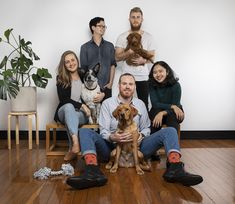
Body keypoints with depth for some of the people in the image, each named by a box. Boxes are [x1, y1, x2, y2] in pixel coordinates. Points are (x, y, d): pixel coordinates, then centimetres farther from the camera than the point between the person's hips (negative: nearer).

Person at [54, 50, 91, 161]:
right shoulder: (60, 78, 1)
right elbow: (63, 99, -10)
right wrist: (81, 105, -20)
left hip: (82, 113, 1)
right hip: (64, 112, -1)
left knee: (70, 116, -35)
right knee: (68, 106, -37)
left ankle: (72, 148, -38)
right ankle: (75, 143, -53)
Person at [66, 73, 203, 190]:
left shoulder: (140, 104, 14)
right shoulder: (107, 103, 6)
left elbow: (146, 128, 14)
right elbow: (104, 131, -1)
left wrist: (140, 135, -11)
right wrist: (112, 137, -24)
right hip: (112, 148, -1)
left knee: (170, 131, -14)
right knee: (85, 131, -26)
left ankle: (175, 169, -38)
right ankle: (93, 173, -49)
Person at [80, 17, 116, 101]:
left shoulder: (110, 46, 11)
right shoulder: (85, 47, 4)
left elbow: (112, 65, 10)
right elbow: (84, 69, 2)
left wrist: (110, 83, 1)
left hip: (106, 88, 2)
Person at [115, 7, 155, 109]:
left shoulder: (148, 37, 5)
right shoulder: (122, 37, 2)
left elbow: (152, 57, 6)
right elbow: (117, 57, -2)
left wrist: (143, 60, -16)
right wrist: (129, 52, -20)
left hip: (143, 77, 1)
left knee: (144, 104, 4)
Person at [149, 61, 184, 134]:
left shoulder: (175, 85, -17)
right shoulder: (152, 85, -12)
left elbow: (176, 105, -20)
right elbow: (155, 104, -17)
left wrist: (162, 113, -37)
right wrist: (172, 106, -31)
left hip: (173, 113, -1)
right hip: (157, 112, 1)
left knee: (172, 116, -34)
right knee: (156, 112, -32)